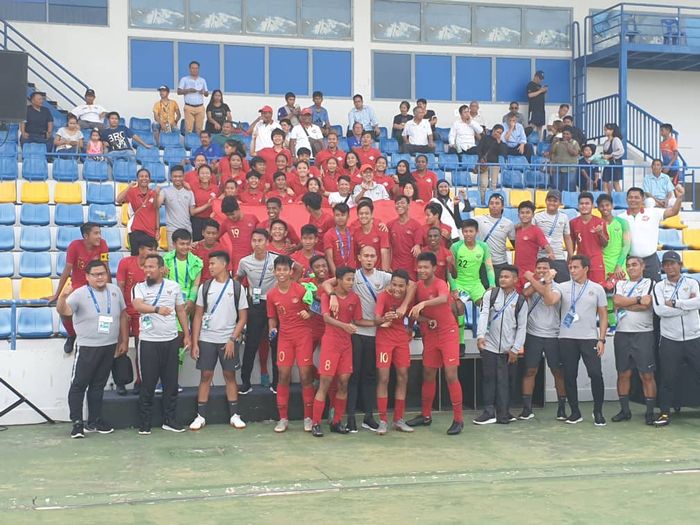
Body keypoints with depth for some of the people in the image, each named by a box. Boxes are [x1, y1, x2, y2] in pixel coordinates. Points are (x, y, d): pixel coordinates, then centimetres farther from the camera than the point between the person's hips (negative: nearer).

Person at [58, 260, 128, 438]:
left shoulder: (115, 291, 4)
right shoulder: (80, 294, -10)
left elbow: (123, 315, 12)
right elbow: (64, 311, -25)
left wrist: (124, 341, 11)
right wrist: (62, 297, -46)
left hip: (110, 347, 4)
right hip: (87, 348, -4)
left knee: (98, 385, 14)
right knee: (78, 385, -2)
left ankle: (94, 421, 23)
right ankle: (77, 423, 5)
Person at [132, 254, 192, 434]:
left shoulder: (173, 286, 7)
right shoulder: (139, 288, -1)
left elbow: (181, 311, 13)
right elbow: (137, 305, -22)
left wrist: (187, 335, 9)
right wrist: (157, 309, -39)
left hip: (171, 340, 2)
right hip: (148, 342, -2)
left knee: (171, 382, 7)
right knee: (148, 383, 2)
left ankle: (170, 420, 18)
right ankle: (145, 423, 11)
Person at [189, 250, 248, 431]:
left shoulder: (237, 287, -1)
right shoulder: (205, 287, 5)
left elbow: (242, 317, 0)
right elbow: (198, 316, 6)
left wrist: (232, 339, -9)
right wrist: (194, 343, 0)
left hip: (228, 340, -1)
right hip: (206, 339, 1)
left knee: (230, 376, 5)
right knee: (205, 376, 3)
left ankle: (234, 415, 12)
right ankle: (200, 416, 8)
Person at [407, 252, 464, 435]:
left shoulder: (440, 284, -17)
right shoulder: (418, 286, 1)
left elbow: (443, 299, -41)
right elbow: (415, 311, 8)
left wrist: (423, 303, -55)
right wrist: (423, 319, -12)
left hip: (448, 333, -6)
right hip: (429, 335, 6)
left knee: (451, 375, -9)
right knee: (428, 375, 13)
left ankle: (458, 419, -2)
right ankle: (425, 415, 26)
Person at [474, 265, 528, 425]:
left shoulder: (520, 301, 3)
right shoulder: (490, 295, 3)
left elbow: (522, 327, 3)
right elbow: (483, 315, -8)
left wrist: (515, 349, -3)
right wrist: (480, 335, -23)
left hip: (507, 349, -1)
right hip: (489, 345, 1)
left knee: (503, 381, 2)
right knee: (488, 378, 4)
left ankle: (503, 414, 9)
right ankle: (489, 412, 11)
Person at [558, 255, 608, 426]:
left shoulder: (597, 289, 6)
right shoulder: (563, 287, 6)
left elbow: (603, 316, 5)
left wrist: (601, 339, -2)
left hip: (589, 338, -1)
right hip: (567, 339, 1)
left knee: (596, 374, -8)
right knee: (569, 376, 4)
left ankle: (598, 412, 7)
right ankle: (575, 412, 15)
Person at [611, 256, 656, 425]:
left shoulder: (649, 283, 3)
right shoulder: (620, 284, 15)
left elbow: (646, 304, -12)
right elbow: (617, 301, -5)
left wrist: (623, 304, -5)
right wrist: (638, 300, -8)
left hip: (643, 334, -4)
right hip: (622, 334, 4)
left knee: (647, 375, -4)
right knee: (623, 374, 6)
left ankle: (650, 412, 1)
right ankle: (624, 410, 14)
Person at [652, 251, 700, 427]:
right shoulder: (659, 286, 4)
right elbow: (659, 310, -13)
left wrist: (673, 303, -14)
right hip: (670, 340, 0)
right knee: (668, 378, 5)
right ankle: (665, 413, 15)